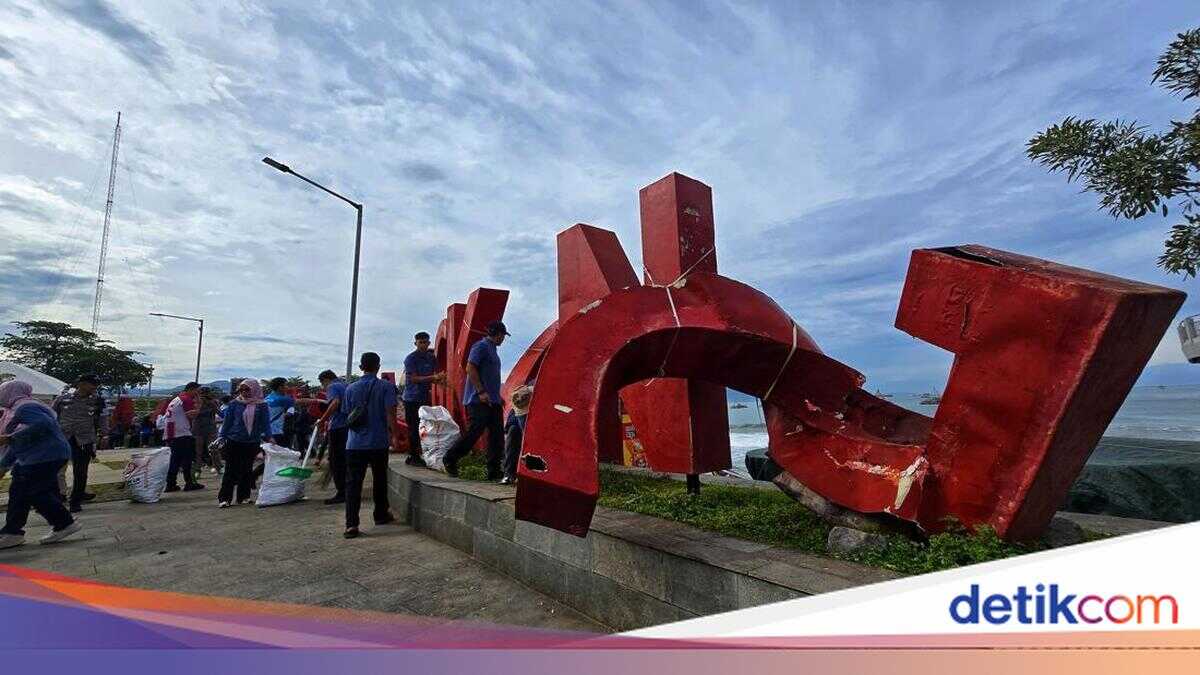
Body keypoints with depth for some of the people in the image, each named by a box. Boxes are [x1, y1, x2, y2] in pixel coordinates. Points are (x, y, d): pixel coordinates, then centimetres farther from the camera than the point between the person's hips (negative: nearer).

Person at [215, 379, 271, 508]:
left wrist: (268, 437, -8)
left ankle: (244, 496, 19)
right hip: (234, 441, -1)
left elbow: (265, 423, 2)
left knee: (247, 470, 9)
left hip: (252, 443, 1)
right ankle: (224, 498, 3)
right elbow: (227, 421, 6)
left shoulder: (262, 406, 1)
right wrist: (221, 437, 3)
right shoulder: (234, 404, 1)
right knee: (231, 470, -1)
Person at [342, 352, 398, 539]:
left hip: (355, 444, 1)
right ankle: (381, 515, 29)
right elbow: (390, 413, -12)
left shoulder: (351, 388, 4)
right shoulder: (386, 387, -5)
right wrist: (392, 433, -3)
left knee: (353, 483, 2)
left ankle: (351, 524, -7)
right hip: (379, 442, -1)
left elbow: (348, 414, 12)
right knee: (379, 480, 15)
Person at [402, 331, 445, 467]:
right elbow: (414, 378, -15)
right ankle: (413, 456, 4)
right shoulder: (410, 358, -6)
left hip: (426, 397, 5)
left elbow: (435, 377, 13)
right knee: (413, 428, -2)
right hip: (412, 399, -5)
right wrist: (434, 377, -22)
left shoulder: (432, 358, 11)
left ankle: (425, 455, 9)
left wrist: (440, 379, -10)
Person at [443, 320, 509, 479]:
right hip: (479, 400, -10)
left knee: (497, 436, 4)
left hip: (492, 401, 10)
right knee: (474, 432, -8)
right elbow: (470, 368, -18)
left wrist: (498, 396, 22)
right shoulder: (481, 346, -7)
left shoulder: (492, 349, 22)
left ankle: (494, 472, 8)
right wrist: (481, 392, -22)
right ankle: (450, 459, 10)